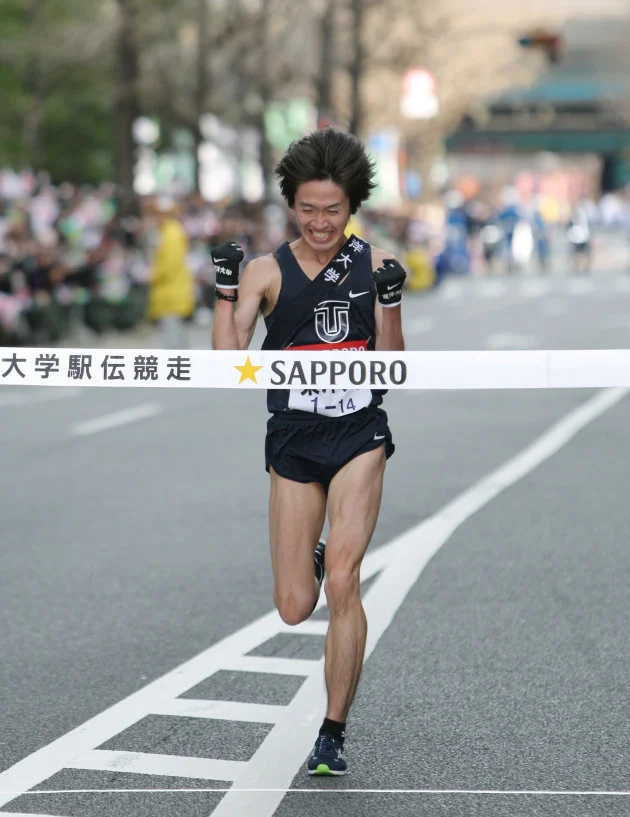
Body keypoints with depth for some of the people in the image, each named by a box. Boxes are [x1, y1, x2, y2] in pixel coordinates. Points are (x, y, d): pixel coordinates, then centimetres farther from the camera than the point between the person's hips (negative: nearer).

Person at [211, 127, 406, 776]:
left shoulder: (374, 265, 2)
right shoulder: (266, 272, -1)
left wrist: (390, 302, -12)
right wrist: (224, 290, -17)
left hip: (360, 433, -1)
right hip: (293, 438, 1)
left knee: (342, 582, -15)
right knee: (295, 609, 3)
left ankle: (333, 733, -3)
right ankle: (311, 561, 42)